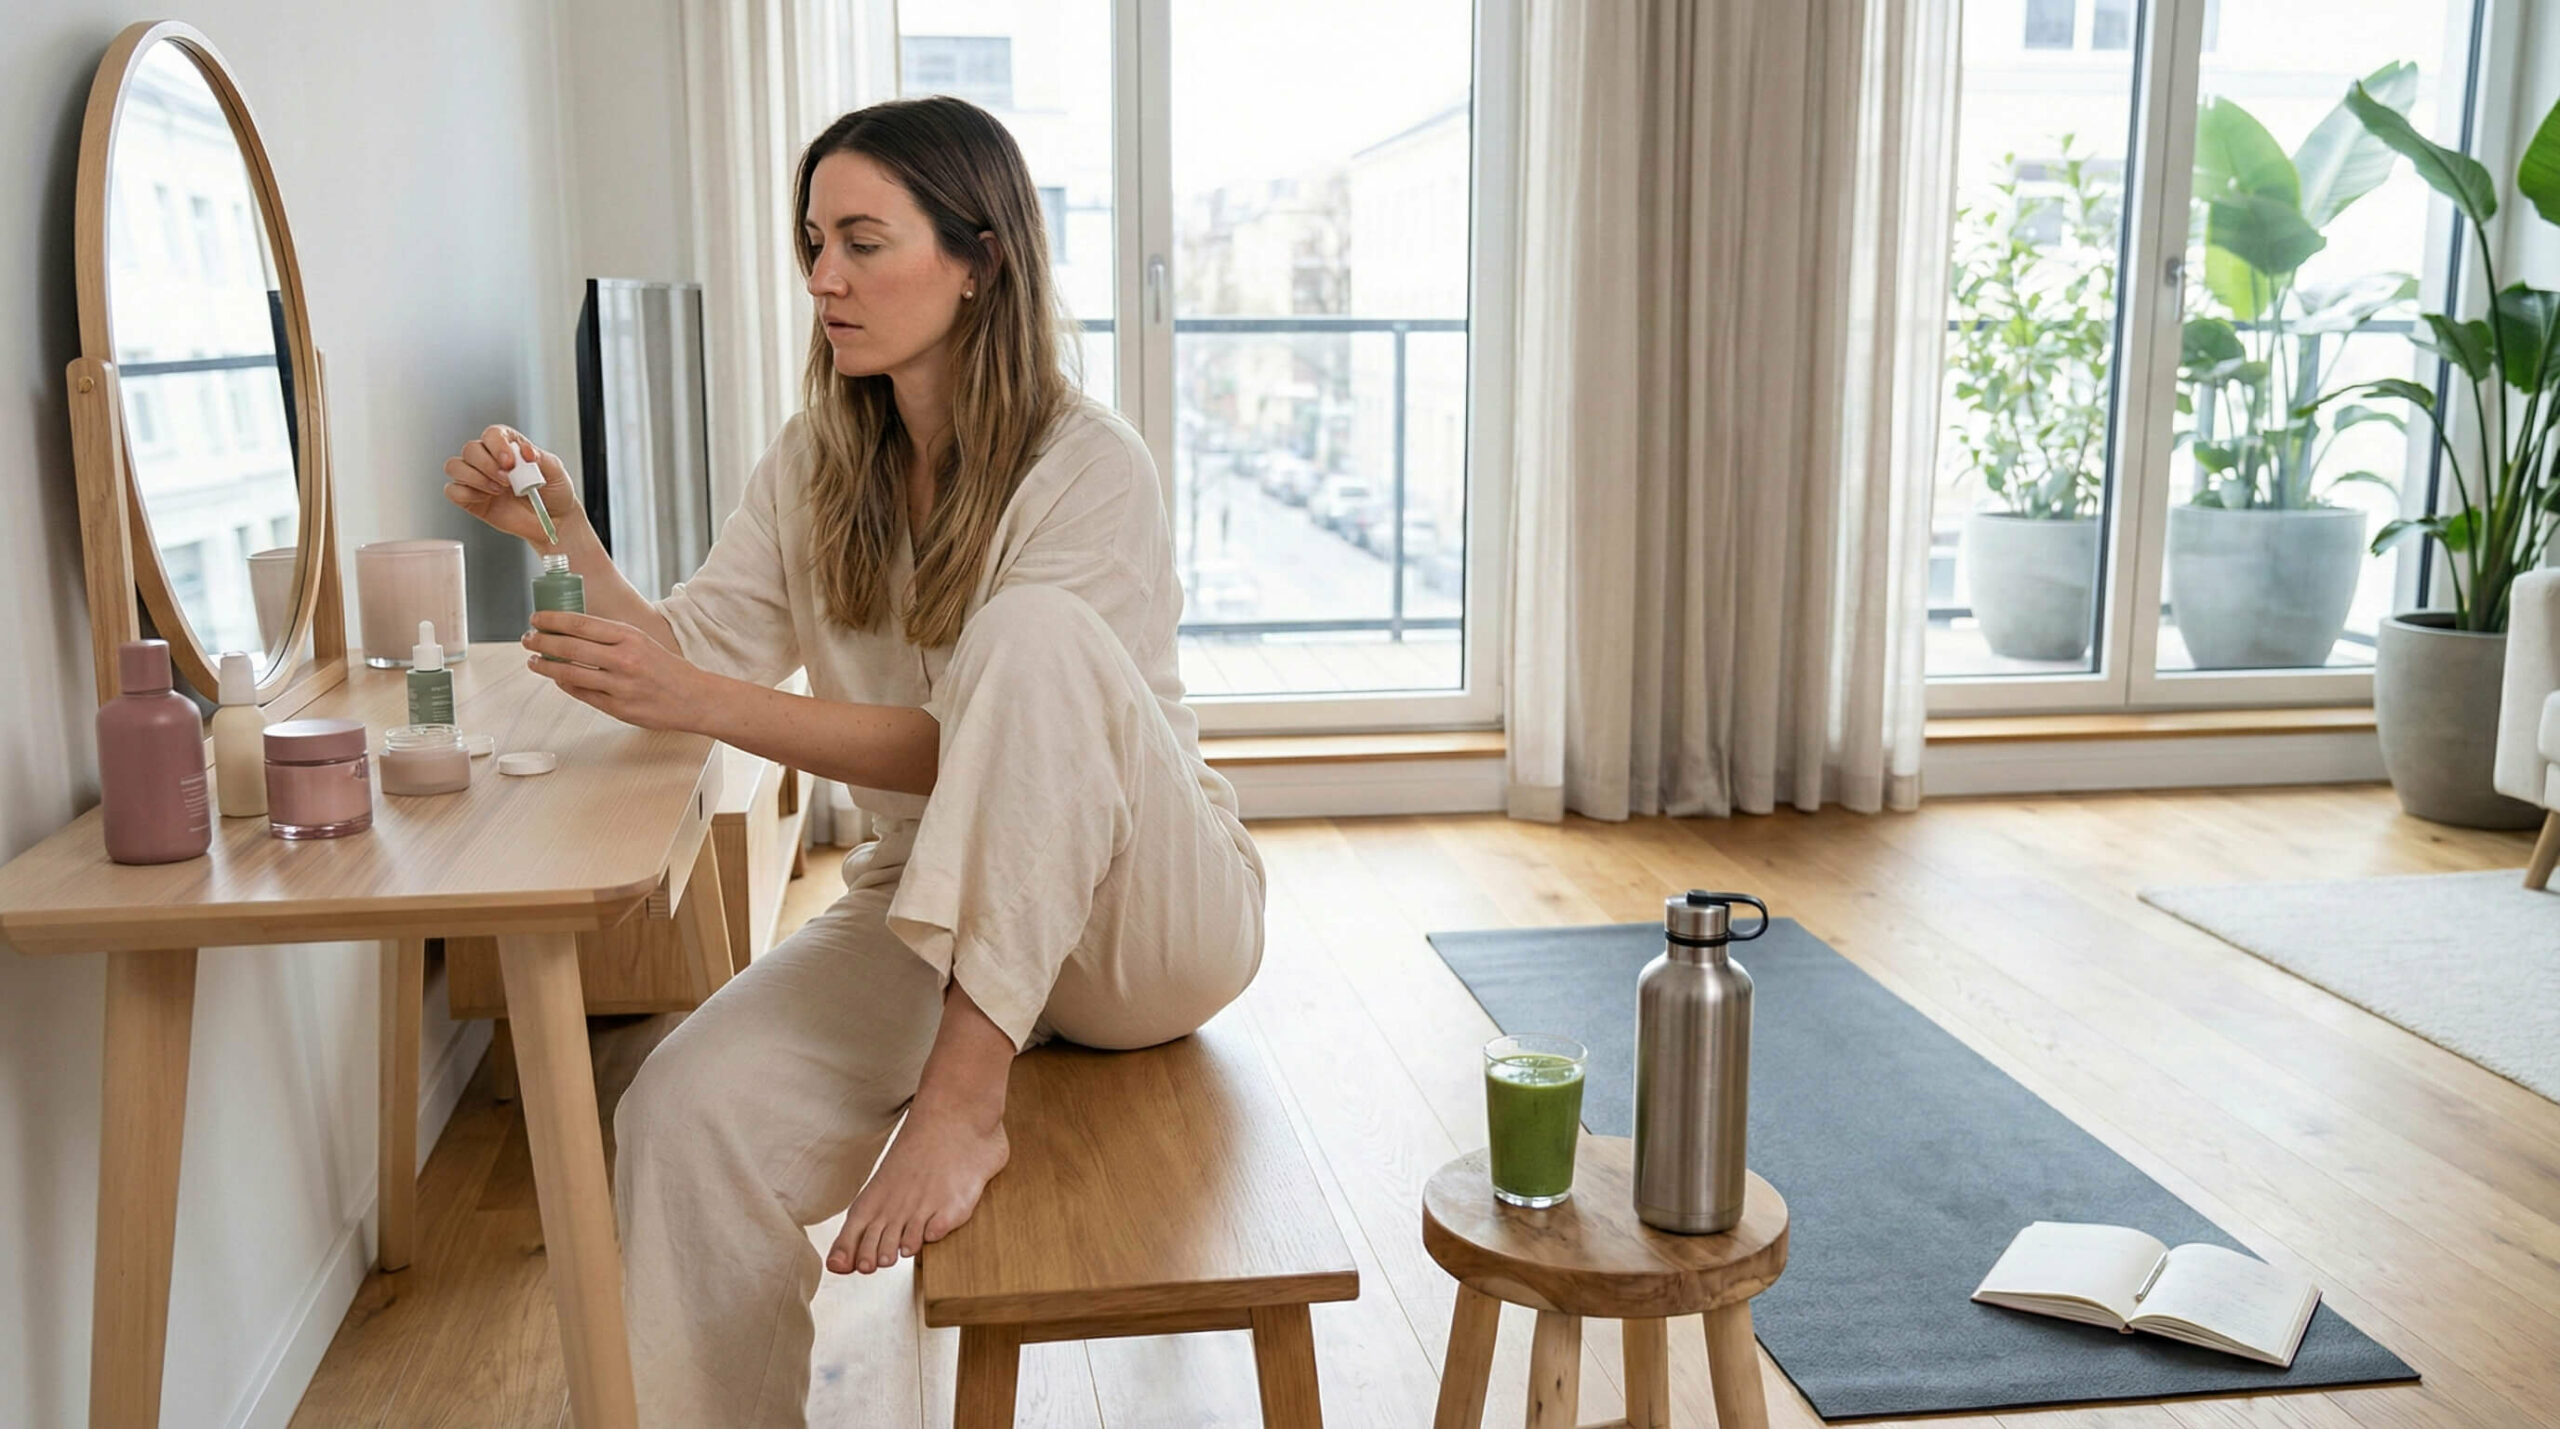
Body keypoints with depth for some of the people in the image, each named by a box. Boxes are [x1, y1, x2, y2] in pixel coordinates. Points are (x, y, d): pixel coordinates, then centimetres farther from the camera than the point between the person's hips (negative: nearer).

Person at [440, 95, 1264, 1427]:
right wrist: (569, 541, -17)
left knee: (1031, 631, -33)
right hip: (925, 906, 5)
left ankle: (966, 1095, -30)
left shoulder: (1089, 469, -16)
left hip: (1149, 917, -4)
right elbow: (698, 655, -1)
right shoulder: (815, 466, 5)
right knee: (687, 1113, -22)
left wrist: (708, 704, -32)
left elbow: (971, 747, -24)